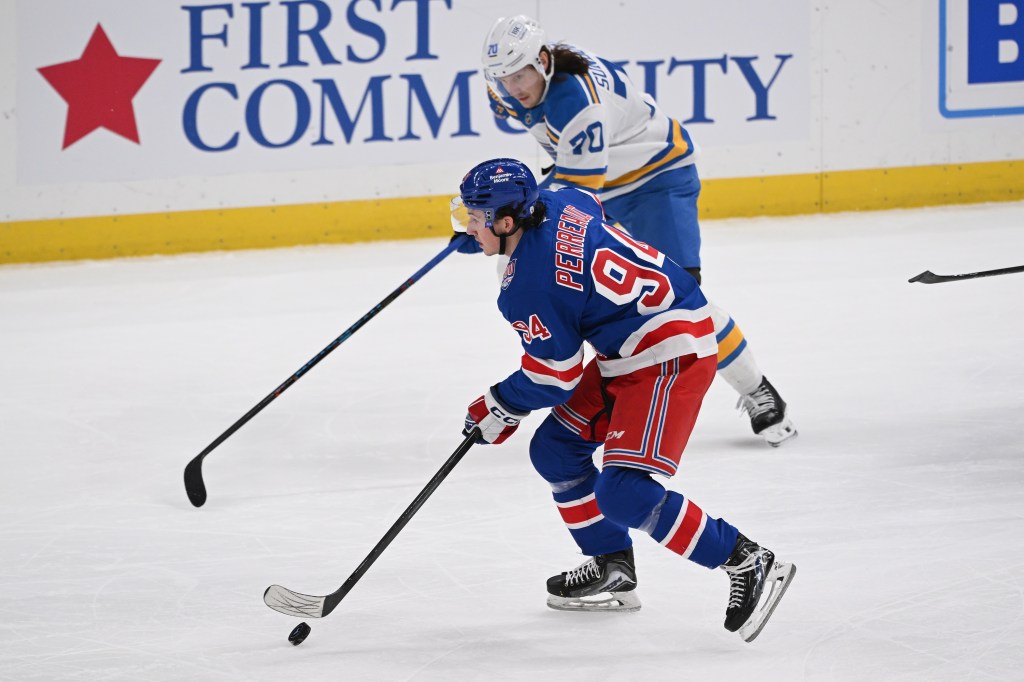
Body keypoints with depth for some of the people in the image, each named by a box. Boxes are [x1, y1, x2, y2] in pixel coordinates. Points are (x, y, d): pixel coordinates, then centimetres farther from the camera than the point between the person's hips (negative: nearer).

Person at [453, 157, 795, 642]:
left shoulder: (528, 286, -23)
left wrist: (500, 408, 4)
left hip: (670, 359, -11)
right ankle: (611, 570, 26)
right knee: (554, 450, 15)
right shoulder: (557, 204, 1)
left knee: (623, 495, -18)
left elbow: (555, 376, -14)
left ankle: (748, 565, -12)